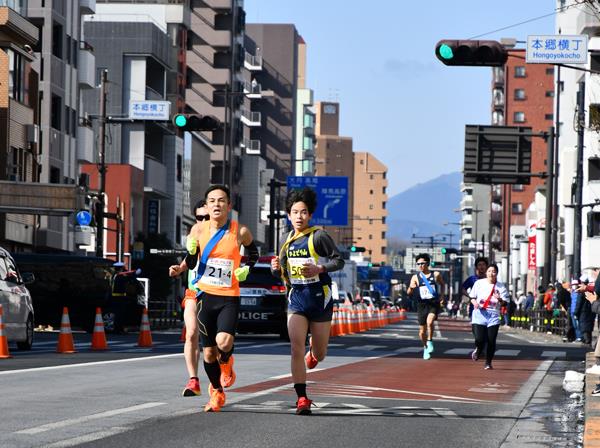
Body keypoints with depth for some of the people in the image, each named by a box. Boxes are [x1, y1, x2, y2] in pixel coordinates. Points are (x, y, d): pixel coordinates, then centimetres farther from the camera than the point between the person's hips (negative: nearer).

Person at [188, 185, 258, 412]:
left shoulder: (240, 231, -6)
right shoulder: (199, 230, -1)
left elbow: (253, 251, 16)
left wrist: (246, 269, 1)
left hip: (229, 297, -2)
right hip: (205, 295, 2)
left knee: (224, 342, -24)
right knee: (208, 352, 6)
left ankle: (226, 362, 13)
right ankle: (216, 392, 29)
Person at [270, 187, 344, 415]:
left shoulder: (319, 236, -8)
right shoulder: (286, 240, 9)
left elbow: (339, 260, -6)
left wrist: (319, 269, -22)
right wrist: (276, 268, -3)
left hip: (320, 299, -3)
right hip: (296, 299, 3)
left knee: (319, 355, 9)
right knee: (296, 349, -13)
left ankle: (314, 350, 48)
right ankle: (302, 398, -12)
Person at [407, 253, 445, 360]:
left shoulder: (436, 275, 1)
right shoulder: (415, 277, 1)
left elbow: (442, 284, 20)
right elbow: (409, 293, -3)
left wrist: (442, 294, 6)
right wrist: (411, 288, -25)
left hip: (434, 303, -2)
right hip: (422, 304, 2)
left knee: (429, 321, -30)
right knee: (422, 330, 7)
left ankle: (430, 341, -9)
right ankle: (425, 348, 31)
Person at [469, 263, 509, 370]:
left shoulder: (500, 287, 2)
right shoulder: (479, 283, 4)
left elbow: (505, 303, 0)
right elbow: (472, 297, 13)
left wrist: (500, 299, -22)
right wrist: (474, 302, -9)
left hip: (493, 315, 0)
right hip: (479, 314, 0)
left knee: (491, 341, -3)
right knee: (479, 339, -12)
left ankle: (488, 362, 14)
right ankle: (478, 350, 25)